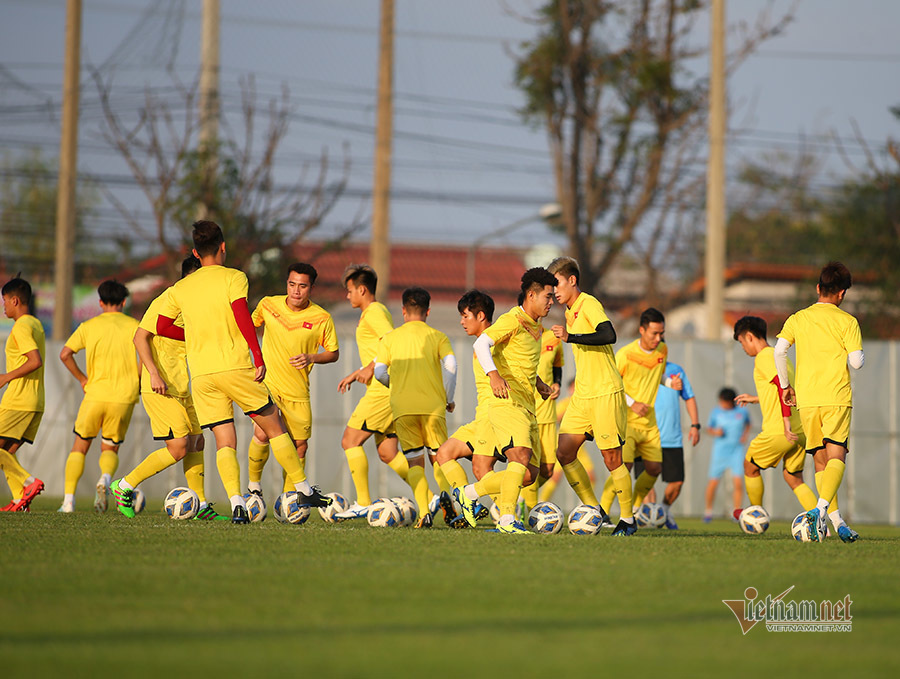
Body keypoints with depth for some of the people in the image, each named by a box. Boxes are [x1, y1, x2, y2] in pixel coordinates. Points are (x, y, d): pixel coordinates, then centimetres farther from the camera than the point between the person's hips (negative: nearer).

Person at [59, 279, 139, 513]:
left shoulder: (89, 326, 7)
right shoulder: (133, 326, 5)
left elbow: (65, 354, -3)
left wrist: (82, 378, 9)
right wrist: (134, 380, 4)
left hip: (95, 394, 0)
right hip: (124, 397, 0)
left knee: (80, 446, 13)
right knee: (110, 448, 14)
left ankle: (69, 499, 1)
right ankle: (105, 478, -20)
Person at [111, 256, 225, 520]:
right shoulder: (166, 301, -13)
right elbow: (140, 337, -17)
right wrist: (154, 374, -24)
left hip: (181, 388, 9)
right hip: (160, 389, -9)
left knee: (196, 442, 8)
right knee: (178, 448, -12)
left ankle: (200, 507, 14)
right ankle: (124, 486, -2)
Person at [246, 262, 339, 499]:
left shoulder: (322, 318, -8)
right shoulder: (268, 305, -4)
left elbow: (333, 353, 2)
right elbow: (250, 326, 17)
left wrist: (312, 358, -16)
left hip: (298, 391, 1)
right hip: (266, 381, -1)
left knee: (300, 446, 3)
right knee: (262, 433, -21)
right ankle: (253, 484, 1)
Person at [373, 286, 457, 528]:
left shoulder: (390, 338, 11)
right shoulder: (437, 336, 8)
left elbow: (379, 372, 3)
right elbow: (450, 365, -6)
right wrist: (448, 399, 5)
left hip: (402, 407, 1)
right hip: (432, 405, -1)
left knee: (415, 463, 4)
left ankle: (424, 510, -14)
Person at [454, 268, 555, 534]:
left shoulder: (537, 328, 20)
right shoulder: (512, 320, -8)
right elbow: (481, 344, -23)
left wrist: (538, 383, 21)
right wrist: (494, 375, -39)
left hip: (527, 408, 9)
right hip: (506, 403, -9)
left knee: (529, 475, 5)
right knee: (521, 458, -26)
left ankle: (469, 493, 20)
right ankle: (507, 519, -29)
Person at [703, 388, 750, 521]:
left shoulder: (742, 411, 1)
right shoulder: (716, 412, 0)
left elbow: (747, 424, 21)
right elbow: (708, 429, 10)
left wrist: (745, 435, 4)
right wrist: (715, 432, -11)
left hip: (736, 451, 0)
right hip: (720, 451, 0)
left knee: (738, 482, -13)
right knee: (713, 482, -1)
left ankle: (737, 513, -3)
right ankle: (708, 510, 20)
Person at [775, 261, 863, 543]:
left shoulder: (797, 319, 10)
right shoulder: (847, 321, 0)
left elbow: (780, 350, -2)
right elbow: (856, 362, -5)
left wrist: (785, 385, 9)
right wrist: (861, 355, 19)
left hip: (806, 400, 3)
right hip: (837, 398, -3)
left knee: (820, 460, 11)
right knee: (836, 457, -8)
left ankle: (837, 521, 6)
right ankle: (820, 509, -31)